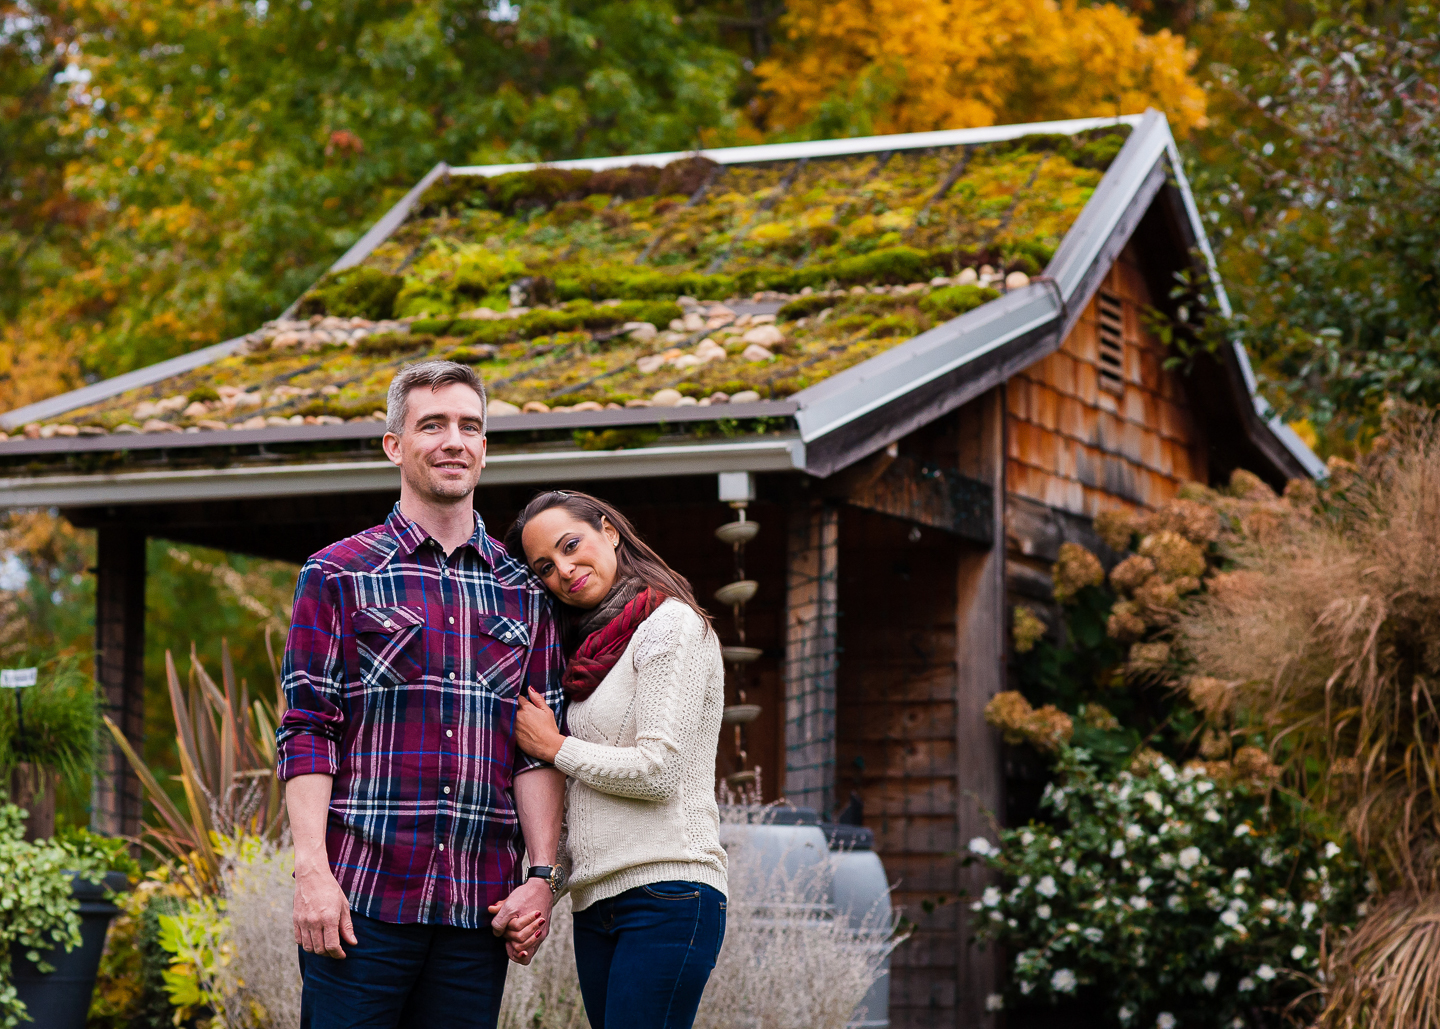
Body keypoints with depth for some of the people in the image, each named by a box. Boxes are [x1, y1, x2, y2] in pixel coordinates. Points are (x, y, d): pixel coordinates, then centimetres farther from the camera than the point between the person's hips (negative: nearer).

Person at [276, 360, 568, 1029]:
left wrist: (542, 874, 1)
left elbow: (540, 747, 11)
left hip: (480, 904, 3)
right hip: (359, 899, -3)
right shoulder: (337, 575, 4)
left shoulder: (524, 592, 14)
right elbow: (306, 732, -2)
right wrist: (312, 872, -12)